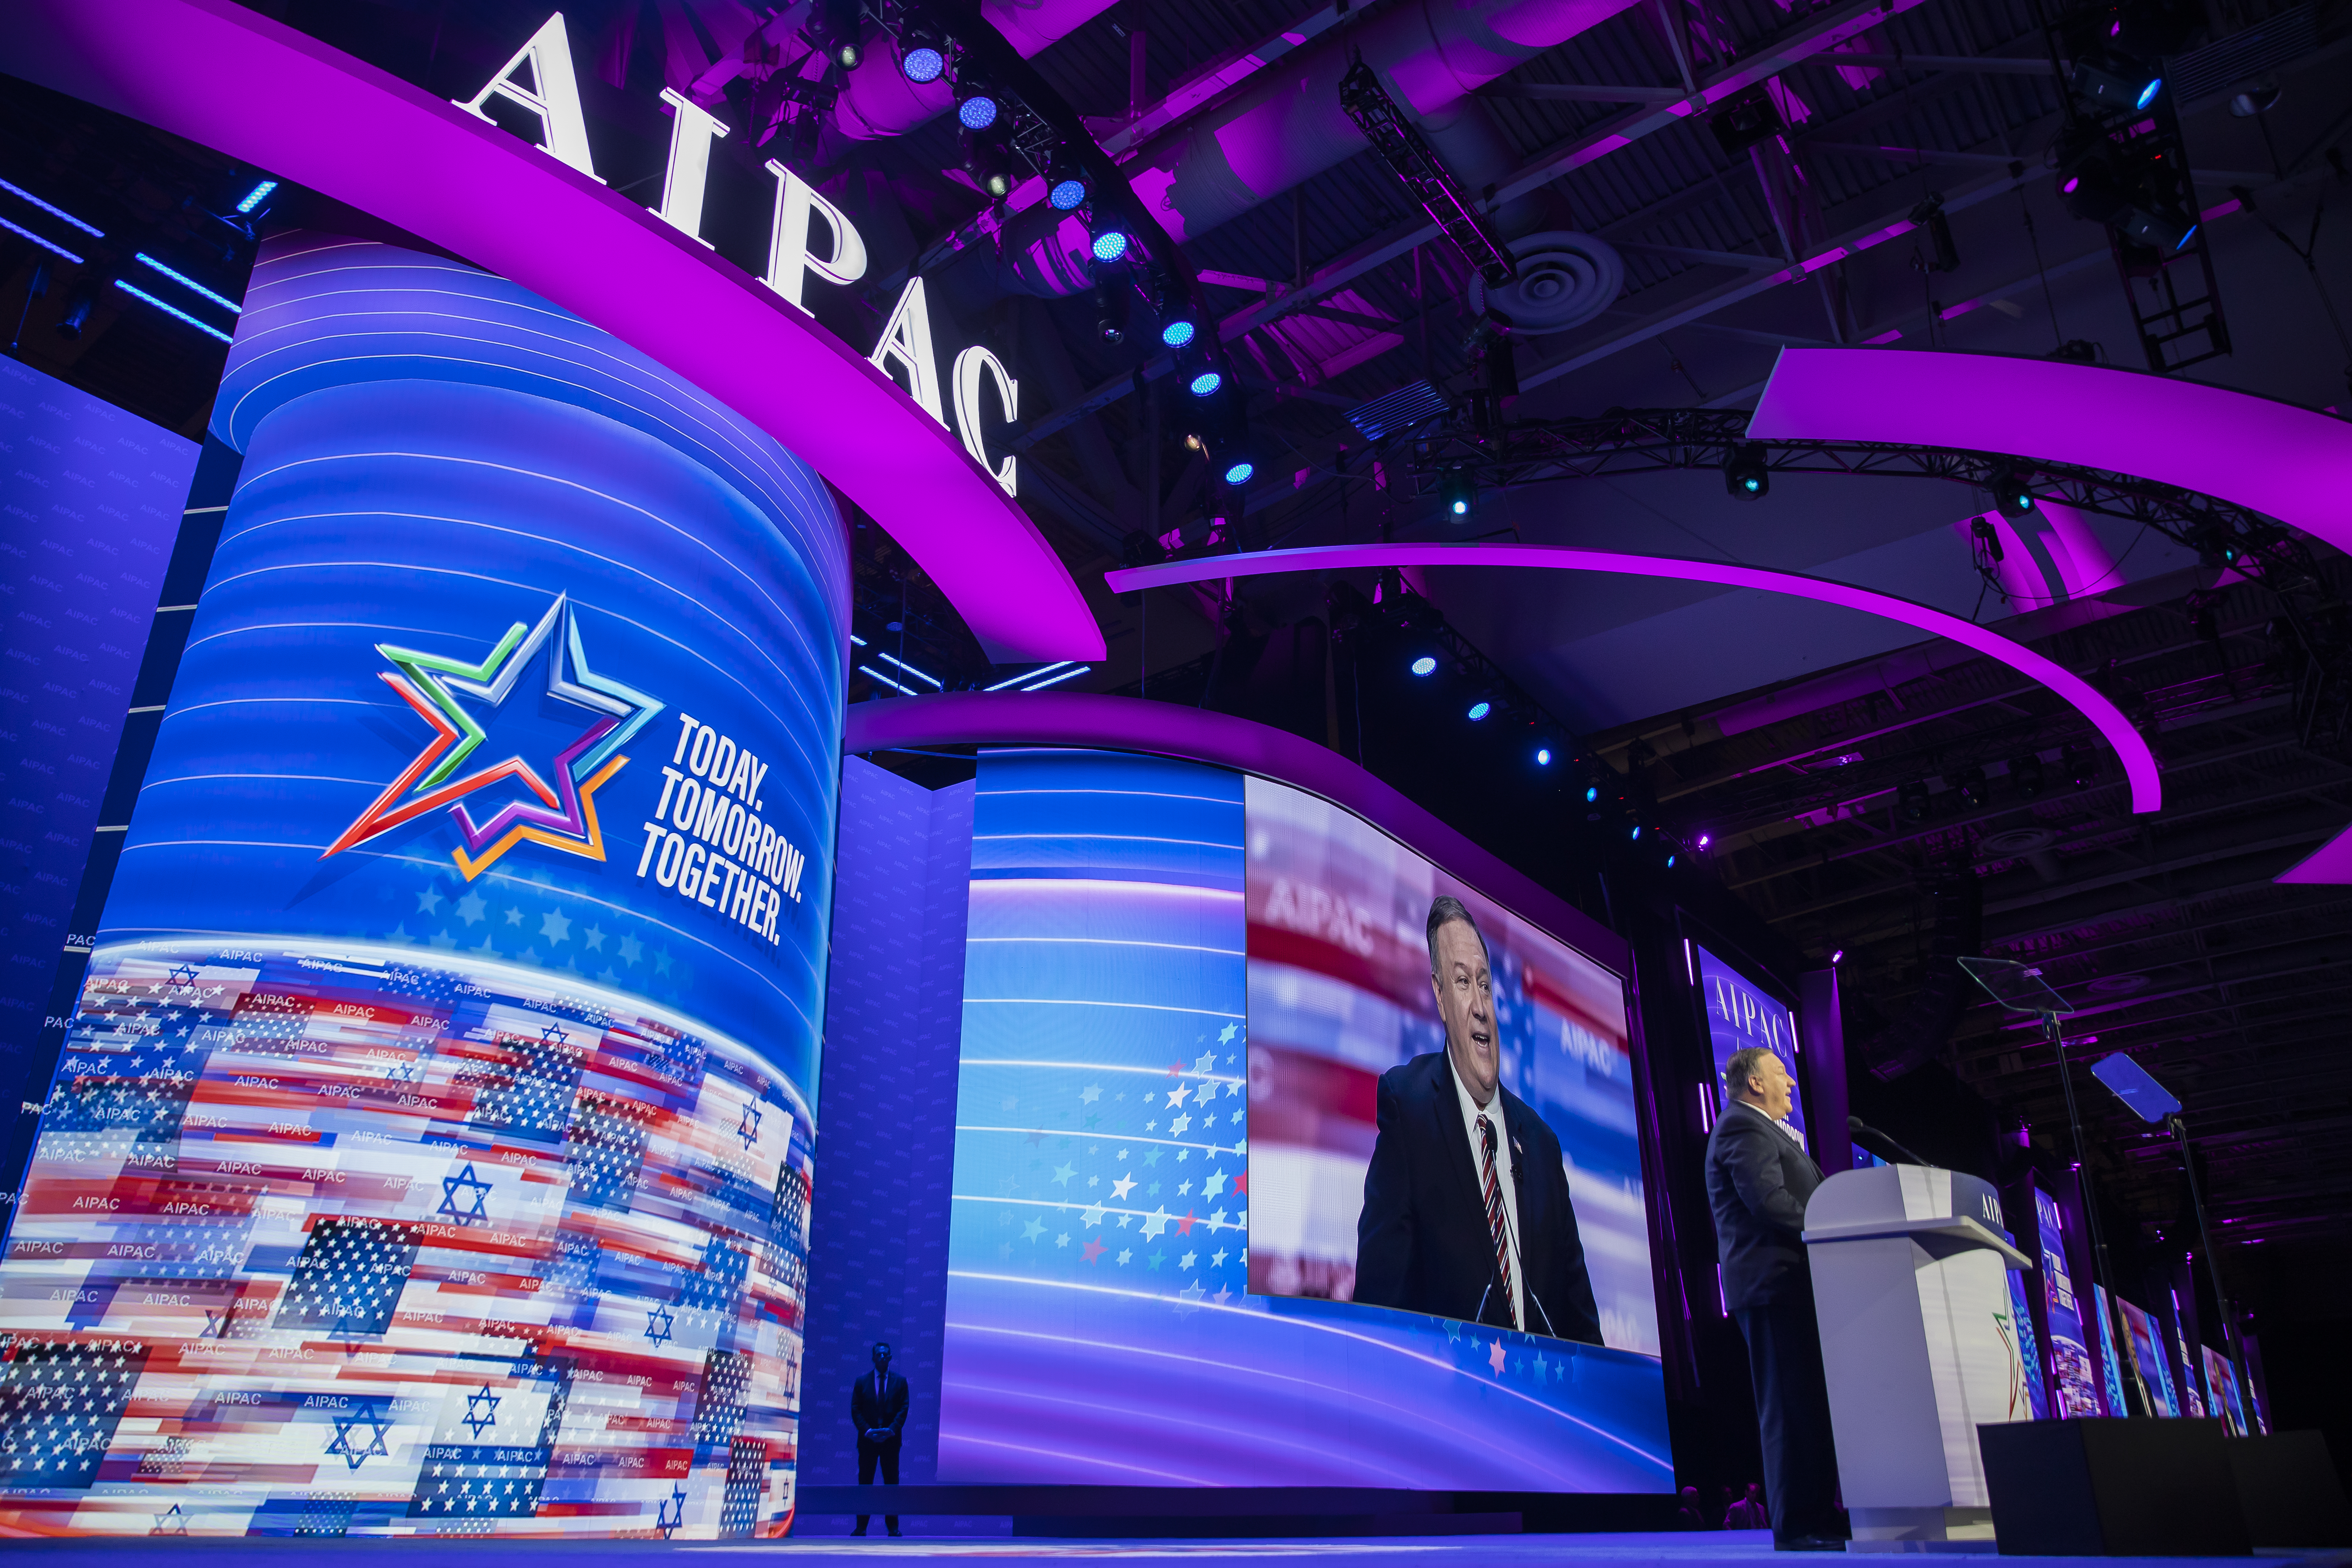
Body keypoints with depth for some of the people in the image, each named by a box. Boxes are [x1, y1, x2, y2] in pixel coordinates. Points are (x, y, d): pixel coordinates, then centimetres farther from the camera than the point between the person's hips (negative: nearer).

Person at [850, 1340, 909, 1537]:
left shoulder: (900, 1381, 6)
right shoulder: (862, 1381, 7)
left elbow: (904, 1409, 0)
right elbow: (855, 1410, 1)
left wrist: (892, 1429, -14)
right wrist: (867, 1430, -12)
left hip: (891, 1440, 0)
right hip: (867, 1440, 0)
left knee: (892, 1484, 2)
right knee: (864, 1484, 2)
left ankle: (893, 1527, 7)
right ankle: (861, 1527, 7)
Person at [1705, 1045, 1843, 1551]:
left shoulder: (1762, 1130, 28)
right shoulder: (1744, 1128, -7)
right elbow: (1769, 1201, -19)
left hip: (1786, 1285, 11)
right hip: (1775, 1282, -11)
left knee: (1809, 1406, 9)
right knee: (1792, 1407, -10)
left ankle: (1815, 1519, 11)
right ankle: (1799, 1527, -9)